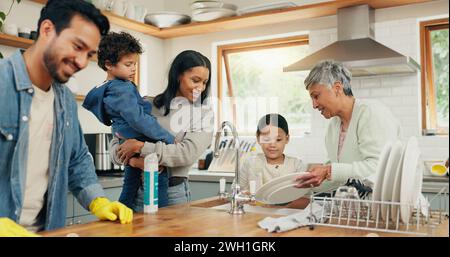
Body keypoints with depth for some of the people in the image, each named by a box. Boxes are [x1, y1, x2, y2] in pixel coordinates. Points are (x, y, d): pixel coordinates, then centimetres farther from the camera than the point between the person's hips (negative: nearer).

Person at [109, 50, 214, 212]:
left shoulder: (204, 114, 0)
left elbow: (188, 153, -14)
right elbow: (116, 143, 3)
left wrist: (141, 147, -15)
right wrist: (133, 160, -18)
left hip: (174, 193, -1)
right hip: (138, 190, 2)